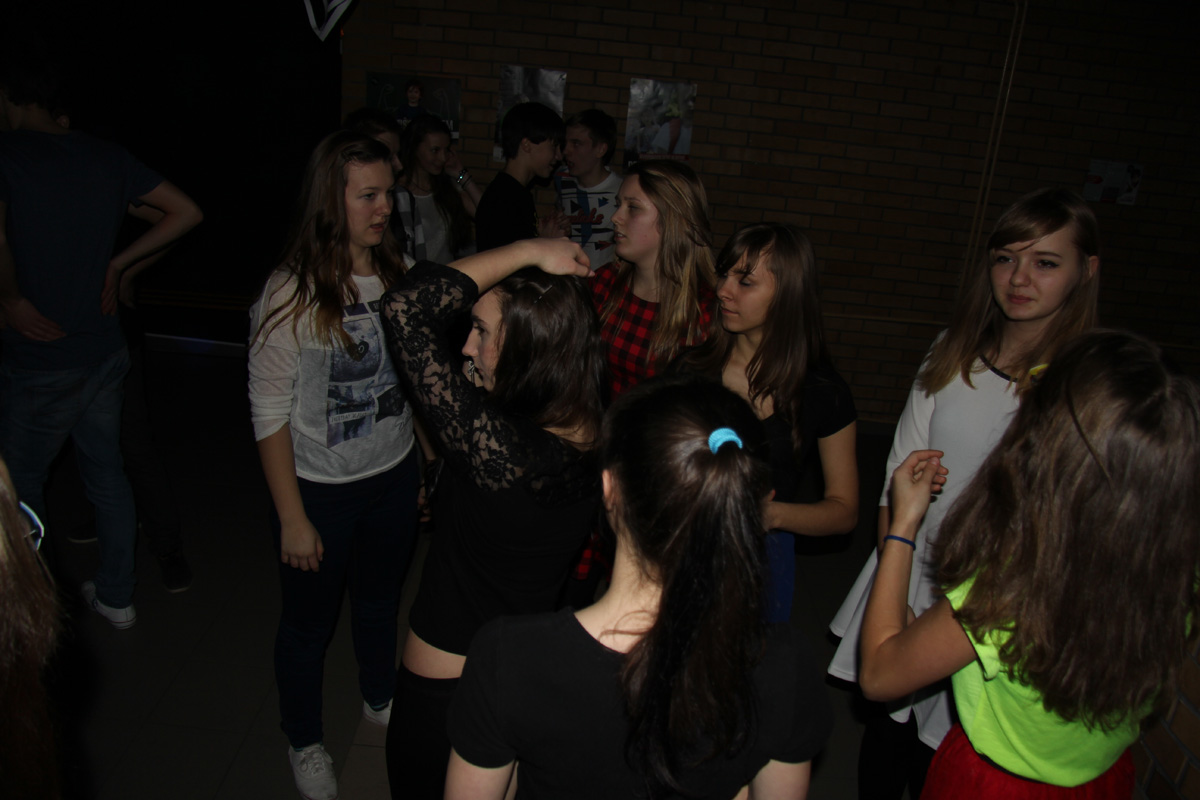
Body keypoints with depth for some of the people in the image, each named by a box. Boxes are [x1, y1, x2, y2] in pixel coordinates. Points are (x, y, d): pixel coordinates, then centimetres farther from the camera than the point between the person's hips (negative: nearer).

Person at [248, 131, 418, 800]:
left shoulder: (398, 274, -5)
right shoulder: (291, 295, -19)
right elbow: (271, 416, -15)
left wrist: (431, 467, 7)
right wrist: (292, 519, -13)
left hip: (396, 477, 4)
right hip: (321, 490, -4)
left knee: (381, 597, 25)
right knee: (309, 623, 16)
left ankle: (381, 697, 52)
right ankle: (305, 741, 42)